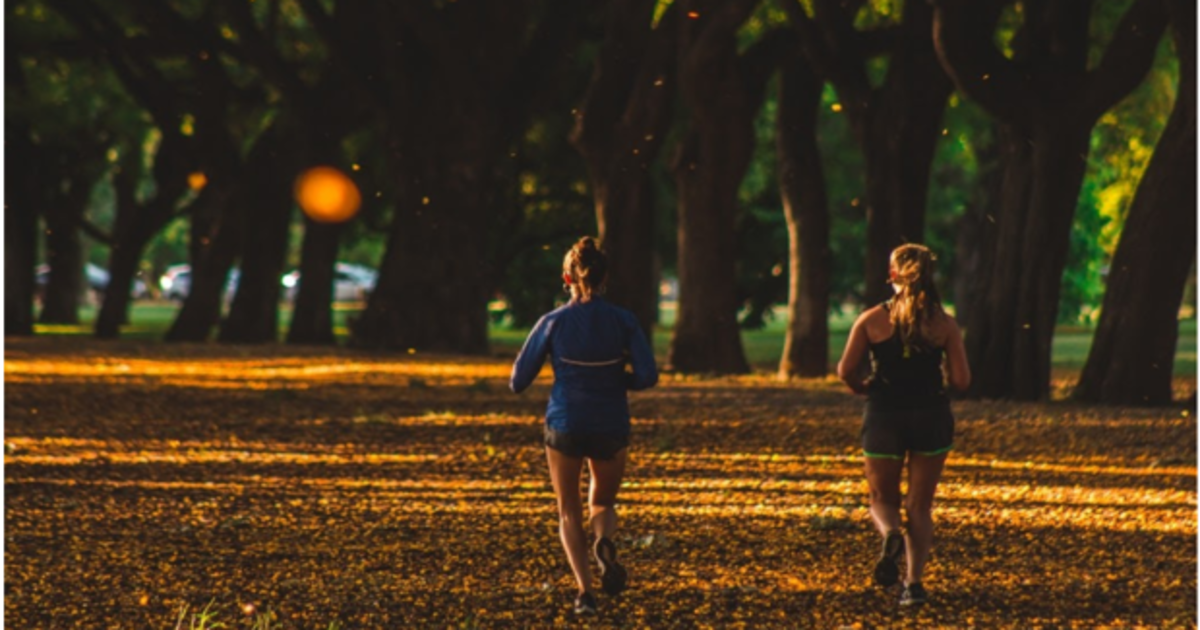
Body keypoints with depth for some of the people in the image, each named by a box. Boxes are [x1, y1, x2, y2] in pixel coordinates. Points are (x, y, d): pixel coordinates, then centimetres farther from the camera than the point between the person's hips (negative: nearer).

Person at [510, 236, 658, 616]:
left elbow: (519, 381, -3)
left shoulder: (553, 322, -8)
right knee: (603, 503, 23)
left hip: (565, 426, -1)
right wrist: (615, 380, 7)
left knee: (569, 514, 14)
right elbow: (647, 376, -13)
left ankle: (585, 590, -5)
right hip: (611, 428, 1)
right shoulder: (624, 322, -6)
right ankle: (605, 543, -12)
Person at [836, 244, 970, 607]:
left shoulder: (872, 320, -5)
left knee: (883, 500, 15)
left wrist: (864, 389, 11)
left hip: (884, 417, -1)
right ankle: (913, 582, -1)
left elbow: (846, 371, -10)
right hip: (932, 417, 1)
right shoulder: (944, 325, -3)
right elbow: (961, 380, -7)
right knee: (919, 507, 12)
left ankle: (890, 534, -19)